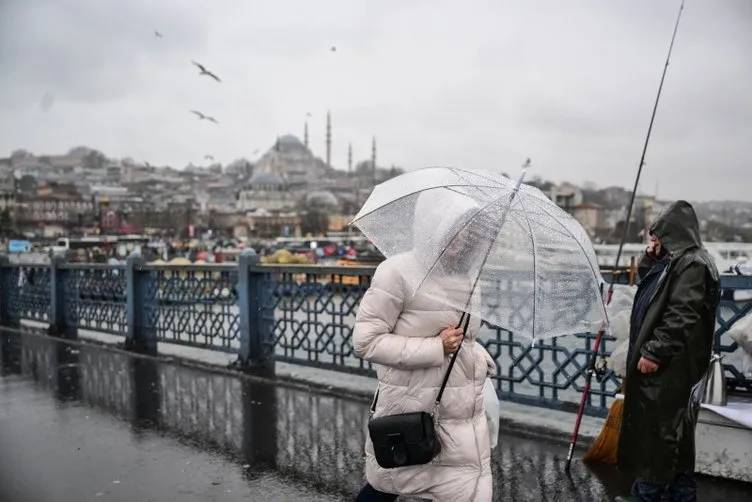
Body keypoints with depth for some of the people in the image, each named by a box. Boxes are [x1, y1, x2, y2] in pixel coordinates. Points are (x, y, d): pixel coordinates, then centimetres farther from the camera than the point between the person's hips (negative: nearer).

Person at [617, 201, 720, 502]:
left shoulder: (691, 264, -17)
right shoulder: (674, 260, 13)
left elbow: (682, 316, -23)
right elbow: (647, 283, 28)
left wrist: (654, 352, -23)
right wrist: (649, 258, 10)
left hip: (669, 362, -10)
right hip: (663, 357, 10)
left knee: (656, 423, -3)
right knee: (672, 422, 17)